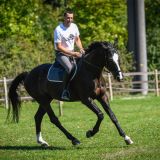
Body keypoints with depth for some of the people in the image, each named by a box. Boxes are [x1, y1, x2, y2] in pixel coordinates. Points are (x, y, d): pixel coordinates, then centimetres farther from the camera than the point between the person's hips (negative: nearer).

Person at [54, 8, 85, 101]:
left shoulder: (74, 26, 3)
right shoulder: (58, 30, -17)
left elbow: (77, 39, 17)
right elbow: (59, 47, -19)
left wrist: (81, 48, -4)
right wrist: (72, 54, -22)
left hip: (72, 52, 7)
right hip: (61, 54, -7)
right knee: (70, 68, -33)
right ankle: (65, 91, -29)